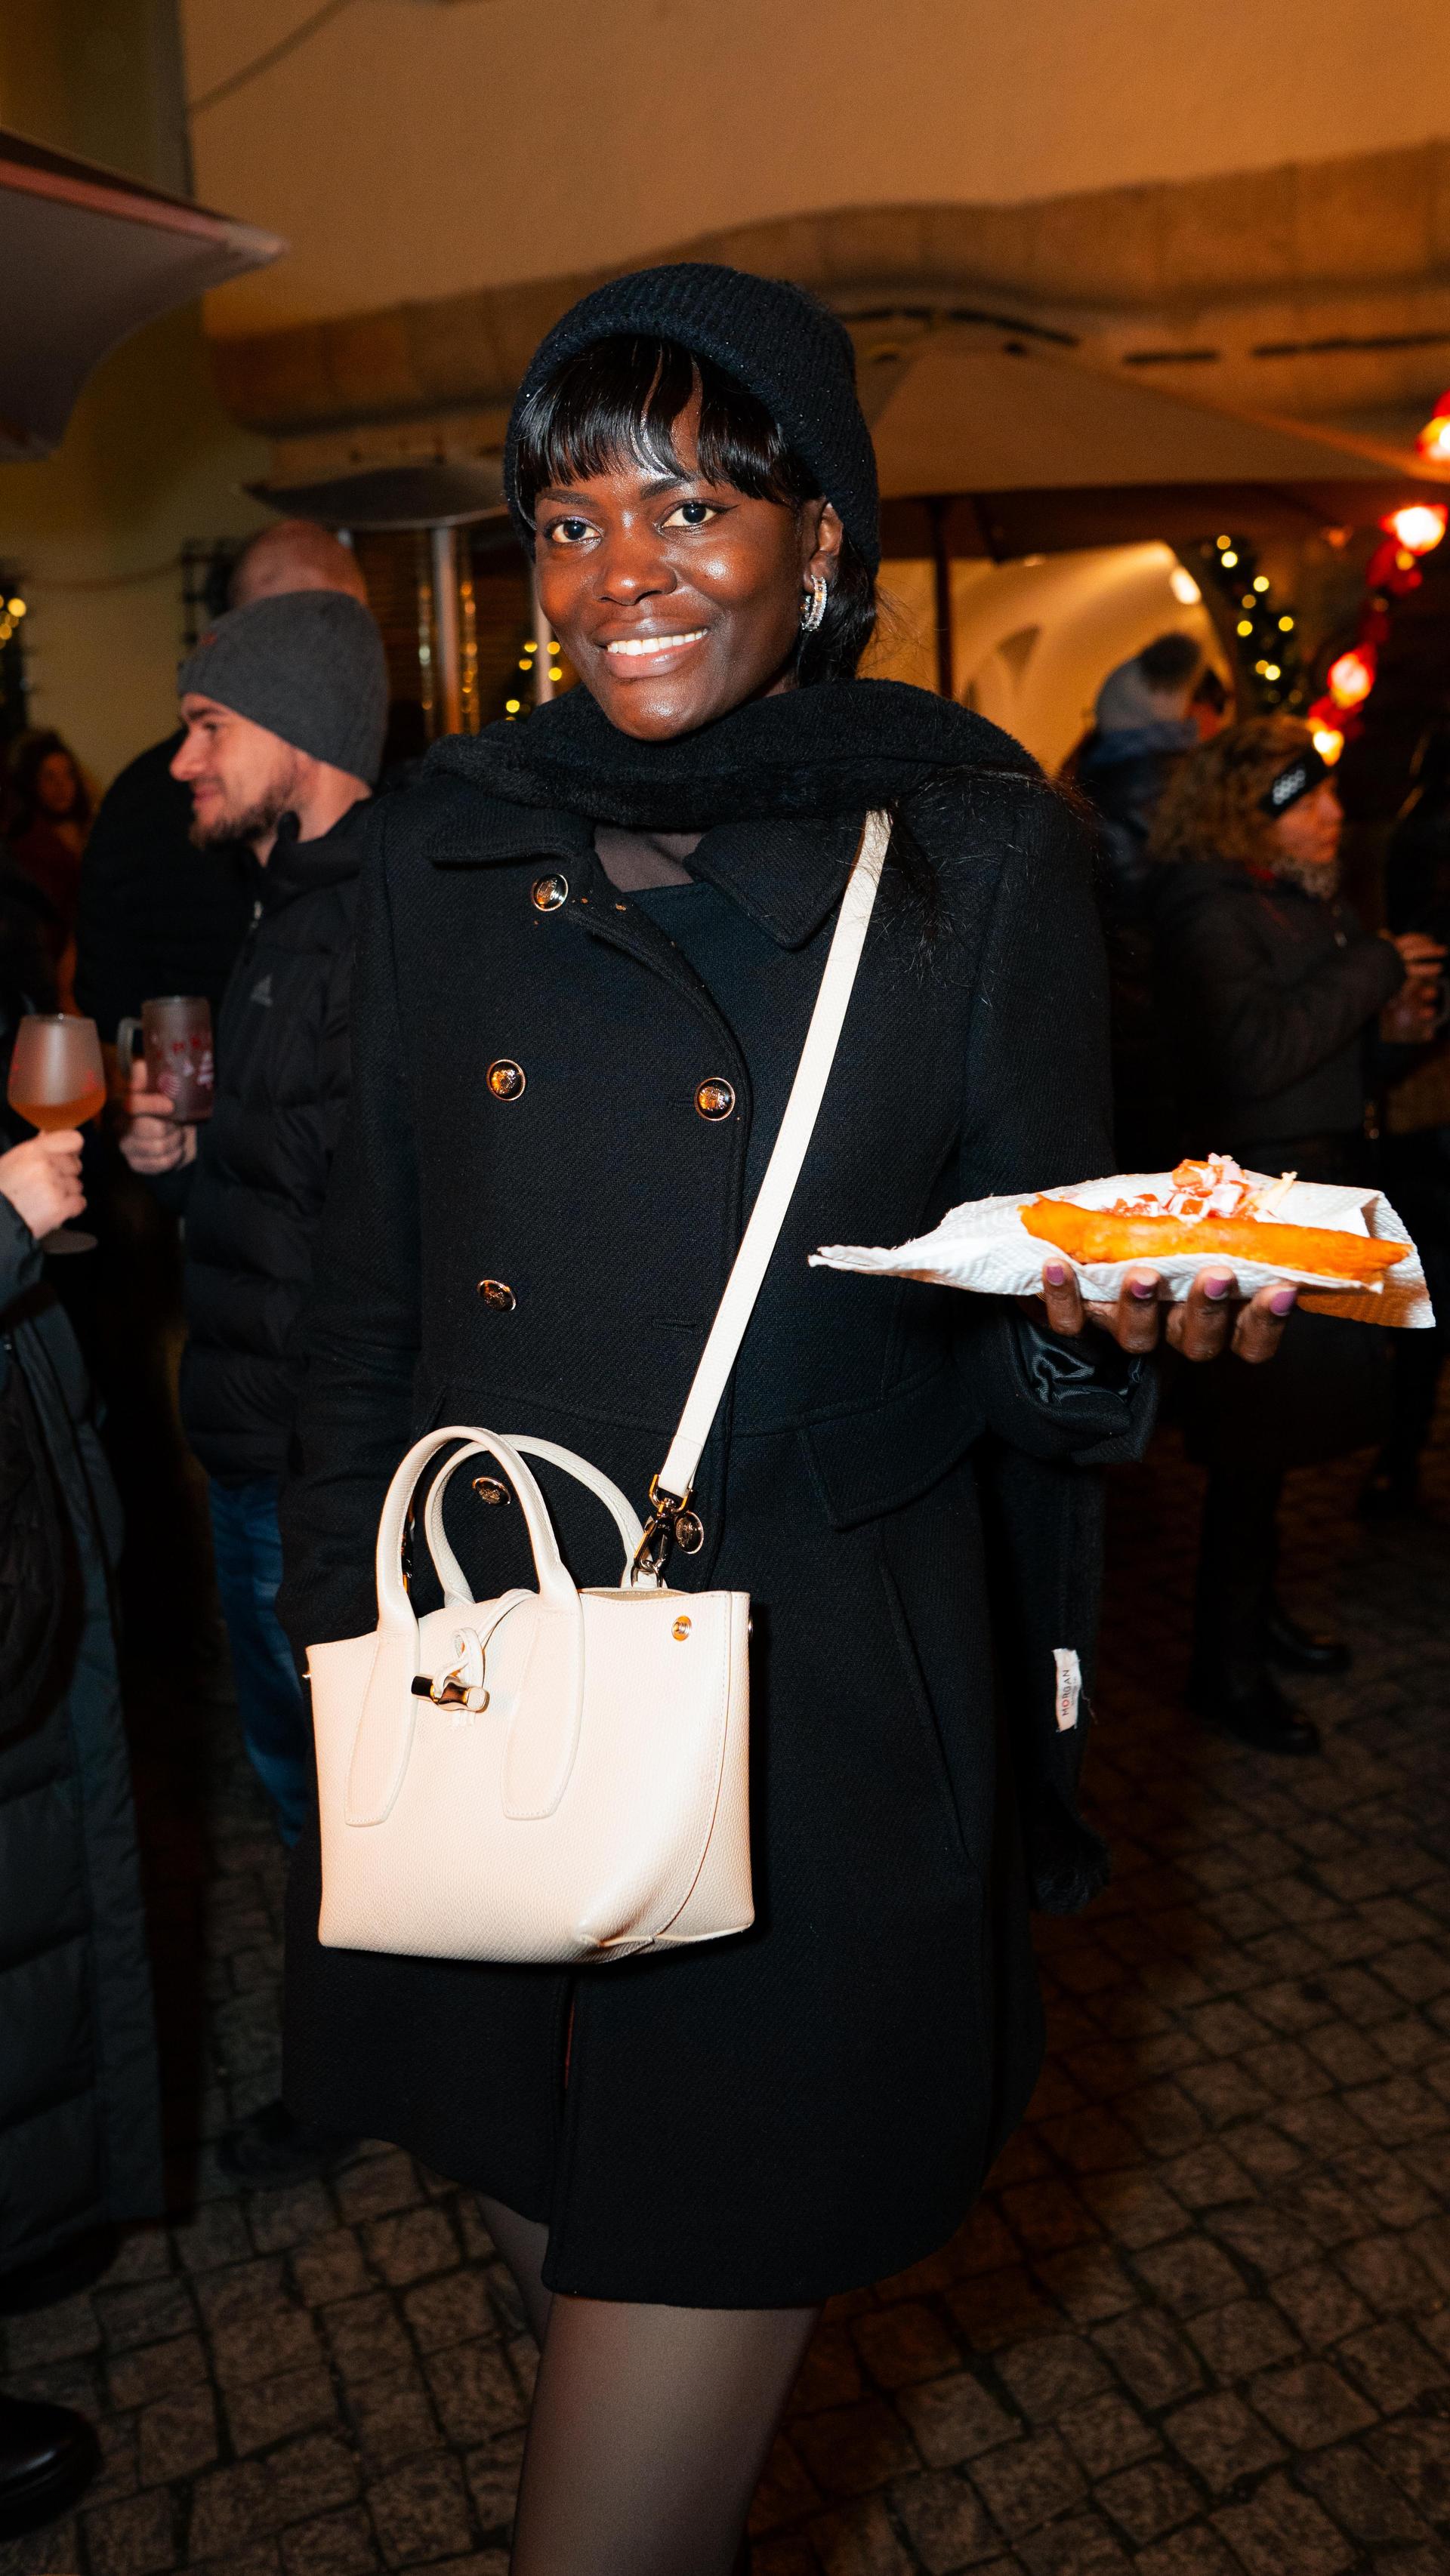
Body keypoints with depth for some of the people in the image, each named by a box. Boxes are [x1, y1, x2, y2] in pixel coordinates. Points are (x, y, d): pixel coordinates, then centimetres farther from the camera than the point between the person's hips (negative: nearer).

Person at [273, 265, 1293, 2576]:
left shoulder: (976, 846, -4)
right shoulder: (448, 842, 5)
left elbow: (1022, 1337, -1)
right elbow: (370, 1286, 9)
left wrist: (1103, 1320, -23)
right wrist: (342, 1650, 9)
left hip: (812, 1730, -3)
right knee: (565, 2272, 22)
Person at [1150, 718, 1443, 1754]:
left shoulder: (1311, 900, 13)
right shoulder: (1211, 912, -14)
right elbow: (1255, 1052, -25)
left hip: (1325, 1179, 9)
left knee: (1274, 1428, 17)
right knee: (1255, 1433, -2)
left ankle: (1256, 1609, 32)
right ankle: (1226, 1664, 10)